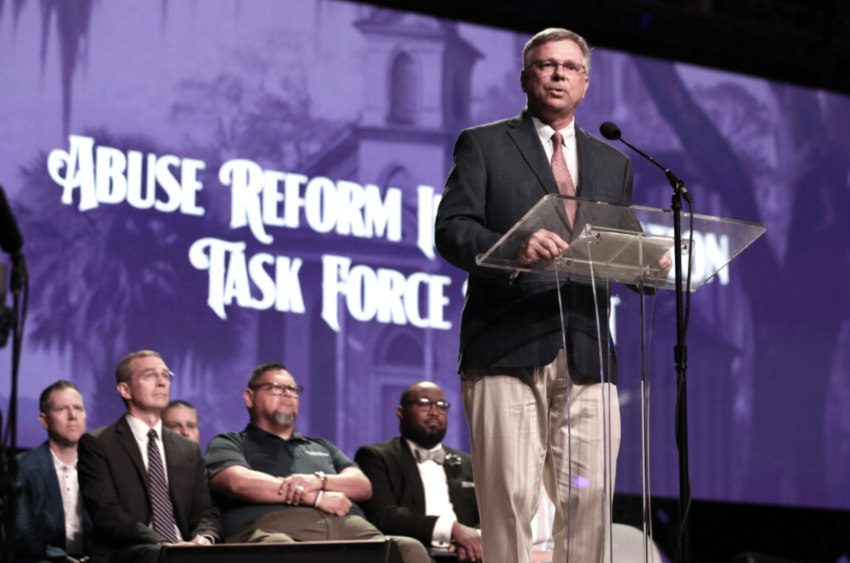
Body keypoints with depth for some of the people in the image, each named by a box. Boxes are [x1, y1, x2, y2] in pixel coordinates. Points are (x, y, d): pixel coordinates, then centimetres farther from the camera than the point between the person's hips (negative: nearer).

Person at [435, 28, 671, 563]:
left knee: (589, 498, -3)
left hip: (587, 357, 4)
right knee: (511, 498, -10)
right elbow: (451, 229, -3)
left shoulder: (613, 163, 24)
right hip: (507, 355, -4)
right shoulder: (484, 145, 10)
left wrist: (650, 264, -5)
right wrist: (514, 250, -22)